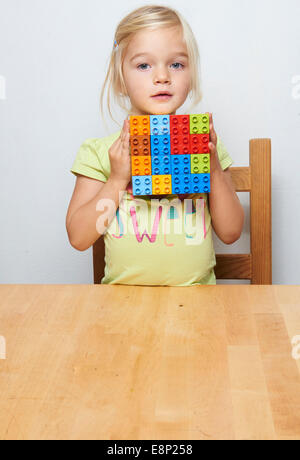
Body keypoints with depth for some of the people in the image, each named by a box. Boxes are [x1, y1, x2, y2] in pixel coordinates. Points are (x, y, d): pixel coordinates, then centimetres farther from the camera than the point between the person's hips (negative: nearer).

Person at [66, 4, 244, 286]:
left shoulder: (206, 144, 7)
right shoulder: (99, 152, 2)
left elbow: (230, 233, 7)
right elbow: (78, 238, 0)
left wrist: (215, 170, -6)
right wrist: (117, 180, -10)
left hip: (195, 293, 2)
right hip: (123, 295, -1)